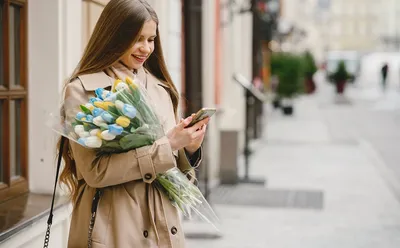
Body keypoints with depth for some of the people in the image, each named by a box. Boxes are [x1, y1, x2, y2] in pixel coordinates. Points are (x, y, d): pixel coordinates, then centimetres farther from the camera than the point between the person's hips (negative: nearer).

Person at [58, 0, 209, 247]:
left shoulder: (159, 88, 7)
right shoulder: (82, 90, -9)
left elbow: (171, 163, 11)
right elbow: (94, 171, -17)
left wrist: (189, 148, -11)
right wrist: (166, 145, -20)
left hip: (163, 224, 5)